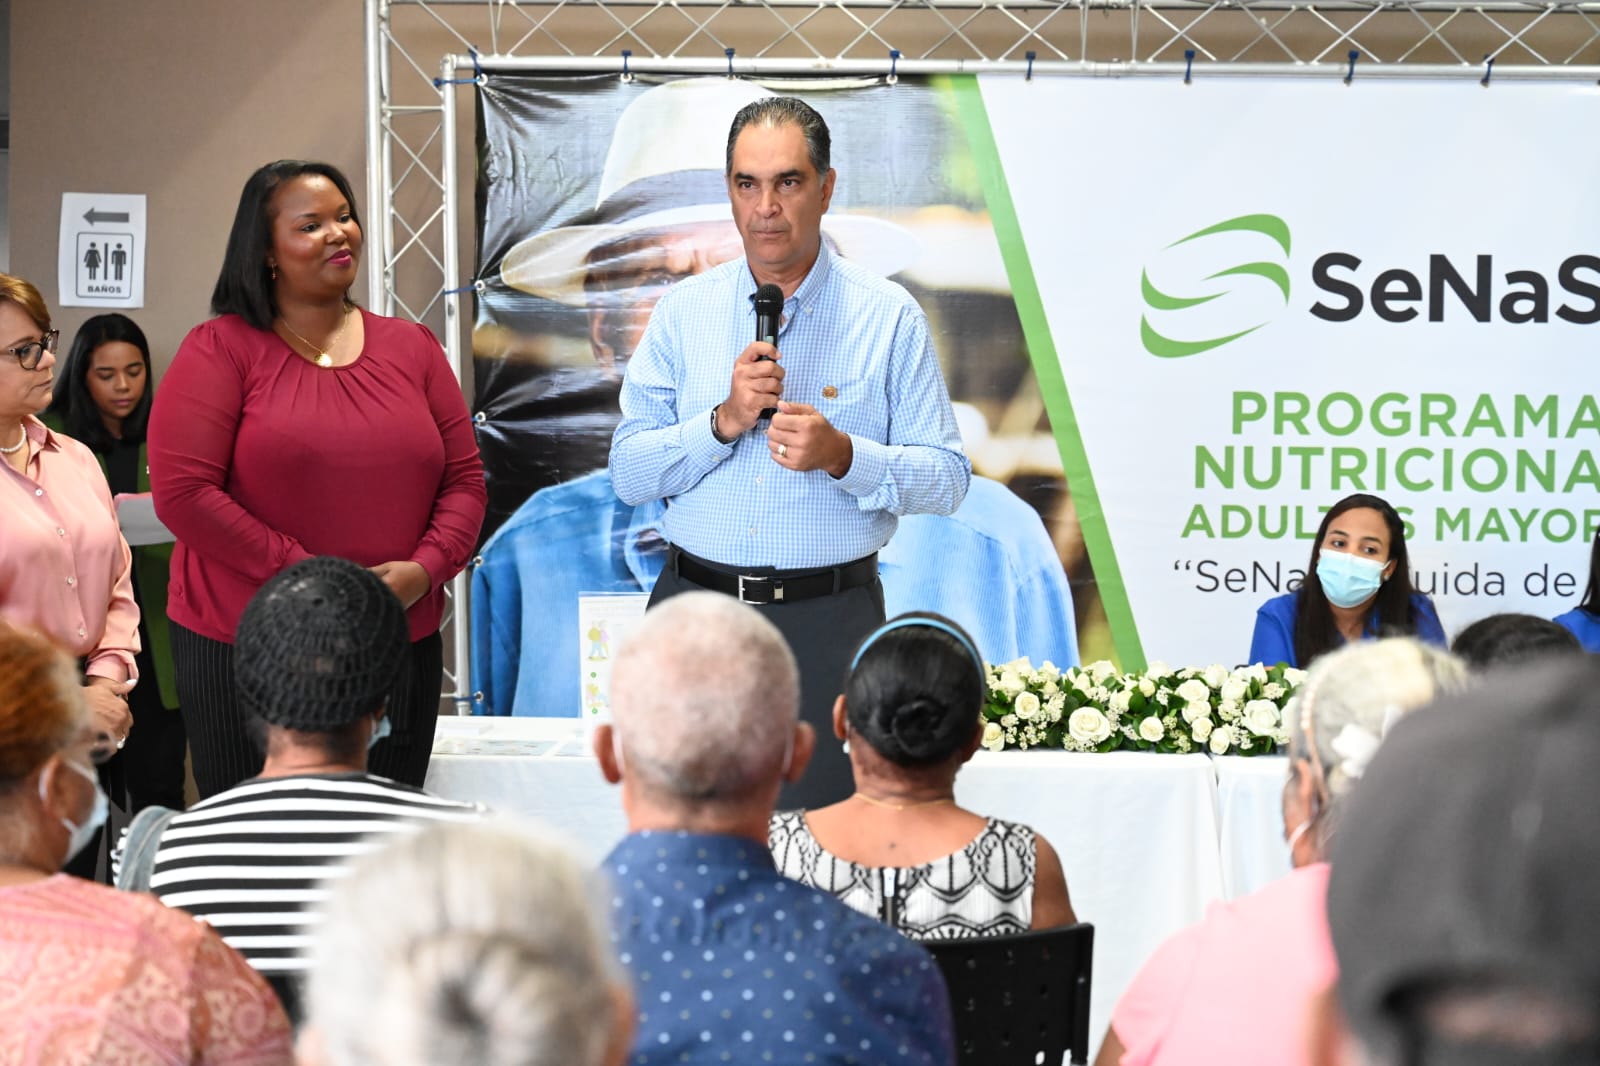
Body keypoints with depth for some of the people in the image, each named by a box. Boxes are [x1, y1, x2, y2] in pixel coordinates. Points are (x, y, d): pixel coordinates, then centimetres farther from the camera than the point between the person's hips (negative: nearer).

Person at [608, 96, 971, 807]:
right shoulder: (682, 313, 7)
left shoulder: (888, 317, 1)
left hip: (829, 619, -2)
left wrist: (842, 455, -17)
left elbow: (947, 480, -1)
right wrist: (724, 421, -12)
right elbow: (628, 475, 2)